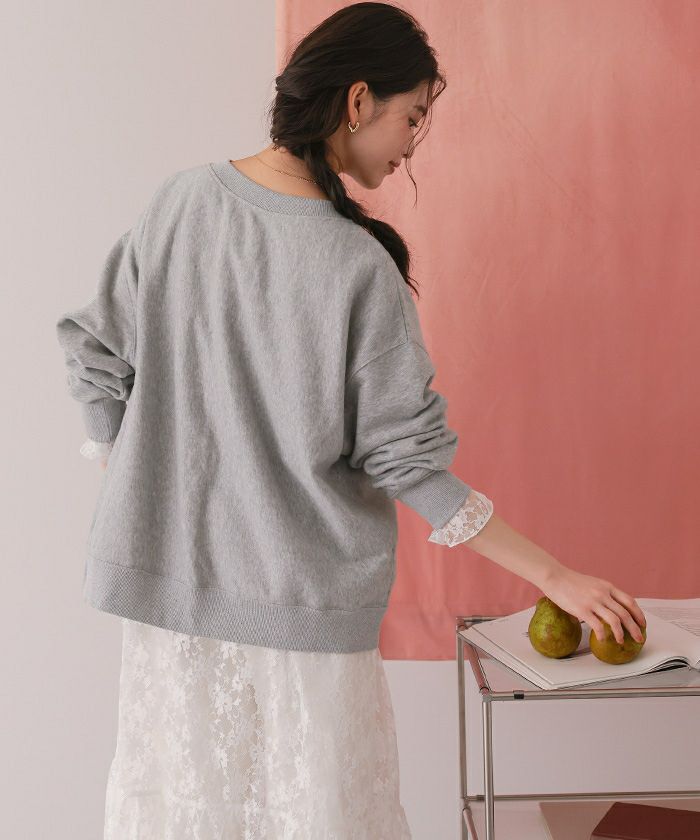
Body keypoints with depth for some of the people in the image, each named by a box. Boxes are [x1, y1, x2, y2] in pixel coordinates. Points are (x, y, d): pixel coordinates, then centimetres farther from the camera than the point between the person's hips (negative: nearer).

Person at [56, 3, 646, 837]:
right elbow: (406, 461, -14)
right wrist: (555, 575, -5)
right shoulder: (358, 267, -18)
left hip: (165, 572, 5)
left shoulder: (180, 199, -4)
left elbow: (98, 360, 2)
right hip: (299, 599, -4)